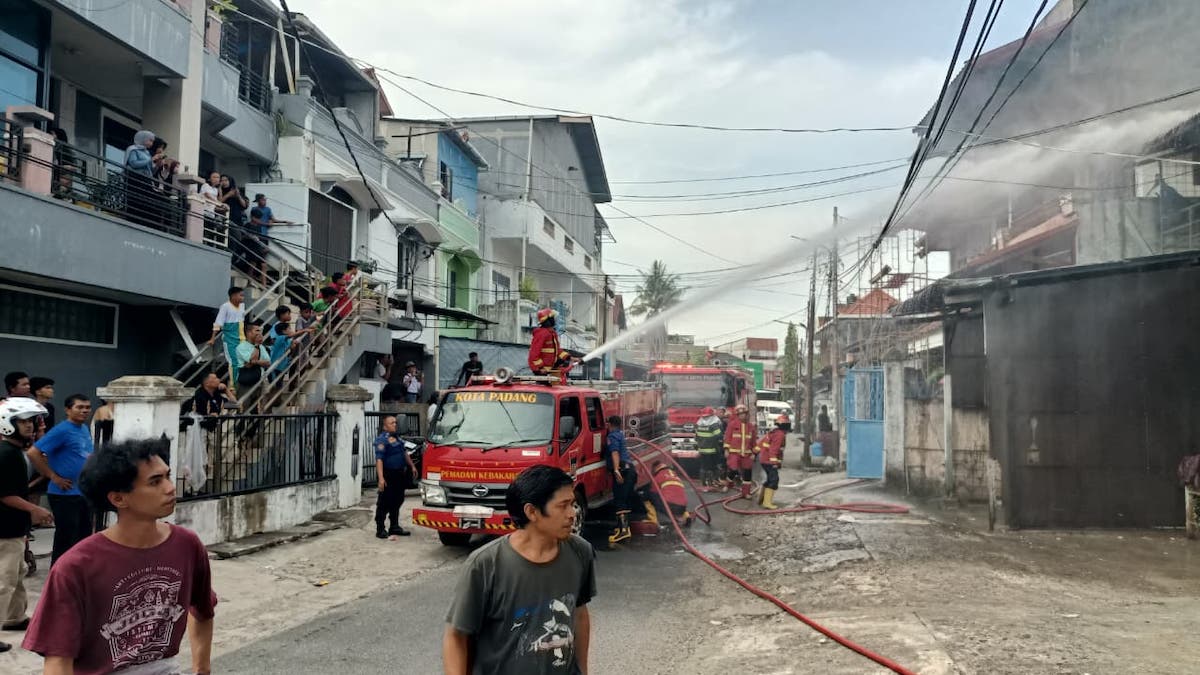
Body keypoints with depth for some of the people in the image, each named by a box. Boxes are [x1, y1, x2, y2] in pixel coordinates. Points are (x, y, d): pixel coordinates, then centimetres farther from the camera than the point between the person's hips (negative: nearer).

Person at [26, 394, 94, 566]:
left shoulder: (85, 429, 10)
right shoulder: (62, 430, -15)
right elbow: (32, 453, -21)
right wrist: (54, 477, -17)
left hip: (84, 492, 8)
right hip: (65, 494, -8)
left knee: (84, 538, 16)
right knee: (65, 540, -1)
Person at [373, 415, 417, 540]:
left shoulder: (398, 438, 17)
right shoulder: (382, 439, -12)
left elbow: (405, 452, 31)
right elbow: (379, 459, -20)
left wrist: (412, 466, 29)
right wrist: (381, 478, -28)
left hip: (399, 475, 8)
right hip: (388, 475, -8)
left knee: (397, 501, 14)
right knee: (384, 503, -3)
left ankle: (394, 527, 25)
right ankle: (380, 529, 4)